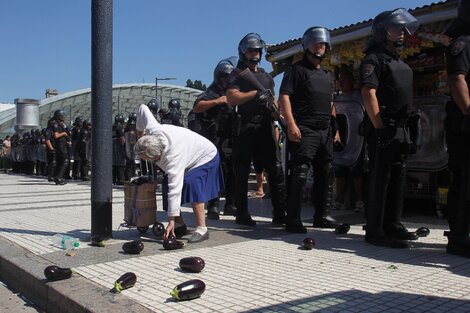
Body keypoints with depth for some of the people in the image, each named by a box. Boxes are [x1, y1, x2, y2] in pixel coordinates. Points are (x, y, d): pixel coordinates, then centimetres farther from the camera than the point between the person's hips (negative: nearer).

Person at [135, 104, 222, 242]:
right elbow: (143, 108, -8)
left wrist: (171, 221, -44)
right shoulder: (152, 130, -26)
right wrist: (139, 129, 9)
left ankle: (201, 229, -25)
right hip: (191, 153, 9)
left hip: (205, 157, -9)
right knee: (168, 184, -3)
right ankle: (181, 225, 6)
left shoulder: (172, 158, -44)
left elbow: (175, 189, -45)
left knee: (192, 184, -31)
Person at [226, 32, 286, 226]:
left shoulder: (267, 77, 23)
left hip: (266, 128, 5)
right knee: (242, 173, 0)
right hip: (245, 129, -5)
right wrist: (256, 93, -13)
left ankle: (280, 214, 4)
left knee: (276, 170, -1)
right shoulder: (238, 74, 5)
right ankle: (242, 214, 8)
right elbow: (231, 99, -10)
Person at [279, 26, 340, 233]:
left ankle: (322, 215, 20)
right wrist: (291, 124, -20)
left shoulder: (327, 75, 25)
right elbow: (284, 96, -9)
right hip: (304, 131, -8)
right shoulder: (297, 69, 2)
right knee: (299, 174, -11)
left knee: (326, 174, 10)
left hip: (325, 131, 8)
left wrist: (335, 127, 18)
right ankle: (293, 219, -7)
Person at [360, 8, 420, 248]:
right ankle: (375, 231, -3)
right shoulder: (374, 59, -5)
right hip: (383, 129, -9)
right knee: (380, 179, -8)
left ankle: (392, 226, 22)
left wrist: (404, 129, 18)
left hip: (400, 129, 9)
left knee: (397, 178, 12)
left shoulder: (400, 63, 23)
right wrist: (380, 128, -22)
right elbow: (368, 93, -16)